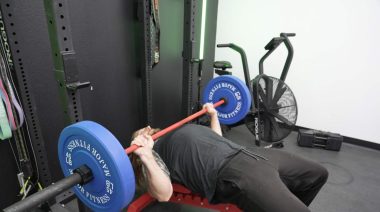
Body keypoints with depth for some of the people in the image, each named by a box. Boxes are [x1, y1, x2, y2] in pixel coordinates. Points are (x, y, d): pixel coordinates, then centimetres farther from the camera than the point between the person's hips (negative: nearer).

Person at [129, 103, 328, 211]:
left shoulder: (180, 133, 30)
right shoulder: (154, 153, 6)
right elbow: (164, 194, -11)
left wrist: (213, 115, 38)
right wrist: (145, 154, -20)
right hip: (232, 172, -9)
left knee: (317, 174, 18)